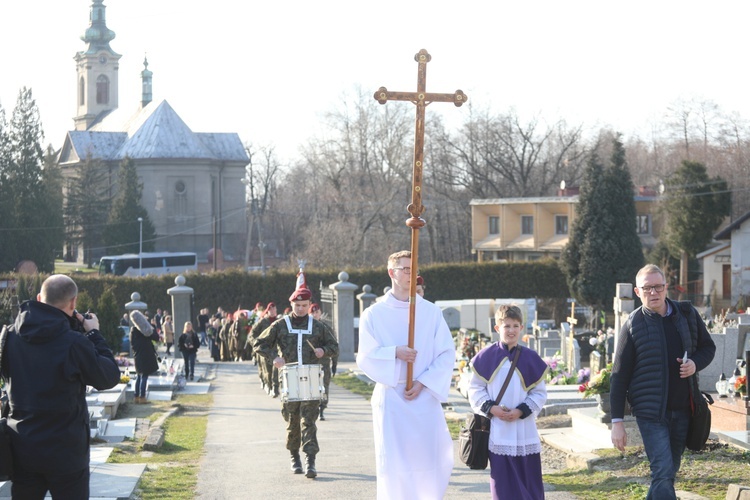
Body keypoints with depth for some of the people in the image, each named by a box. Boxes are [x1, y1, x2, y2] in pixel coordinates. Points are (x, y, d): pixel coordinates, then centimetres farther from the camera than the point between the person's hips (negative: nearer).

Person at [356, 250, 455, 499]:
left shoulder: (432, 312, 5)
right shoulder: (374, 314, 2)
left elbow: (447, 354, 3)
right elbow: (365, 358, -1)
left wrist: (423, 382, -9)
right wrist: (395, 353, -17)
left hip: (425, 398, 1)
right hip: (391, 397, -1)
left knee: (436, 463, 0)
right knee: (393, 464, -5)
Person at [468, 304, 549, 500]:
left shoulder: (531, 359, 0)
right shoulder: (486, 357, -2)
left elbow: (539, 393, 4)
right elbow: (475, 389, 3)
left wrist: (521, 411, -11)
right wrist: (491, 408, -12)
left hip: (524, 430, 1)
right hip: (497, 431, -1)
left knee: (529, 479, 4)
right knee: (503, 480, 2)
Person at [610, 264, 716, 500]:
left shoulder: (688, 314, 3)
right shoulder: (633, 325, -6)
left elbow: (708, 346, 17)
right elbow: (619, 376, -4)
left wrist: (696, 363, -8)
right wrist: (617, 422, -8)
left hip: (682, 408, 4)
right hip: (650, 411, -4)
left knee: (669, 472, 12)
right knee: (663, 473, -14)